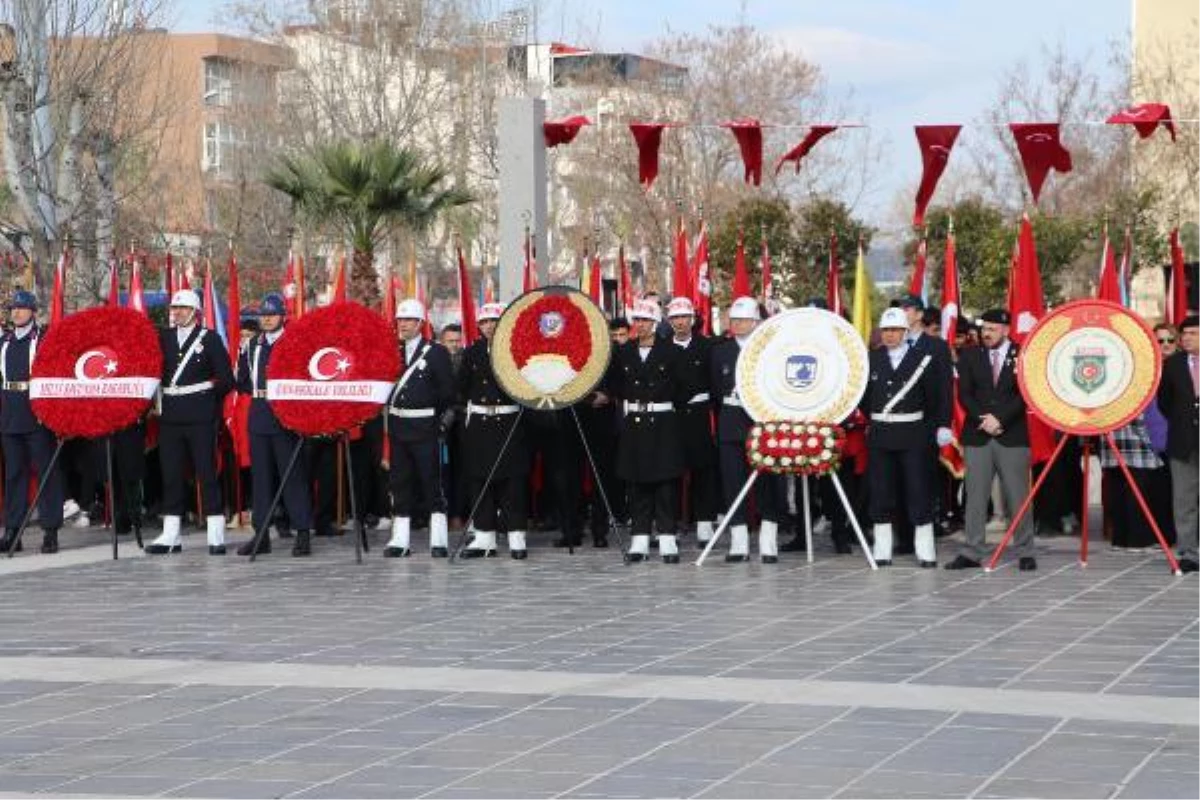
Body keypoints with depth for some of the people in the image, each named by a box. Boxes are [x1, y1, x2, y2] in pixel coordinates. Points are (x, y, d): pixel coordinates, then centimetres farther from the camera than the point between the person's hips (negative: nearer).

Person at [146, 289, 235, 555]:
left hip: (201, 418, -4)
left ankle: (216, 536, -1)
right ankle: (170, 536, 11)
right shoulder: (164, 338, 12)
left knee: (206, 473, -2)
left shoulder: (210, 339, 1)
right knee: (170, 475, 6)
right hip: (171, 418, 4)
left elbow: (226, 379, 0)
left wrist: (208, 398, 3)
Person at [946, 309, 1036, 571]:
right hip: (977, 435, 2)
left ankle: (1024, 552, 7)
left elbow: (1024, 395, -4)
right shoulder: (969, 356, 9)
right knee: (975, 496, 1)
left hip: (1013, 435, -2)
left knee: (1018, 496, 0)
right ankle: (972, 552, 4)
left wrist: (1000, 419, -13)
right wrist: (983, 419, -10)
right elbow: (964, 394, 3)